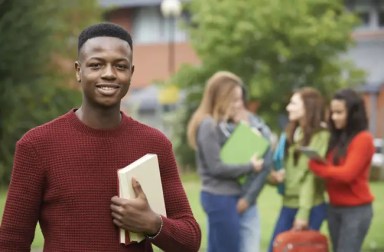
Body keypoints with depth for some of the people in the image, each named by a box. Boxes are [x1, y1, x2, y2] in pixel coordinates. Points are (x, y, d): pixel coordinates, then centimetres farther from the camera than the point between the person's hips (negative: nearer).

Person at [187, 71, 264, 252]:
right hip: (220, 198, -9)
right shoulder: (208, 126, -15)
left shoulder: (222, 124, 13)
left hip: (225, 197, 9)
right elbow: (216, 167, -18)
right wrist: (250, 167, -11)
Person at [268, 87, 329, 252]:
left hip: (310, 208, -8)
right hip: (288, 205, 8)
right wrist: (281, 174, -2)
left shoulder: (320, 136, -12)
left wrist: (303, 212, -18)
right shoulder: (294, 132, 14)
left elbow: (313, 175, -16)